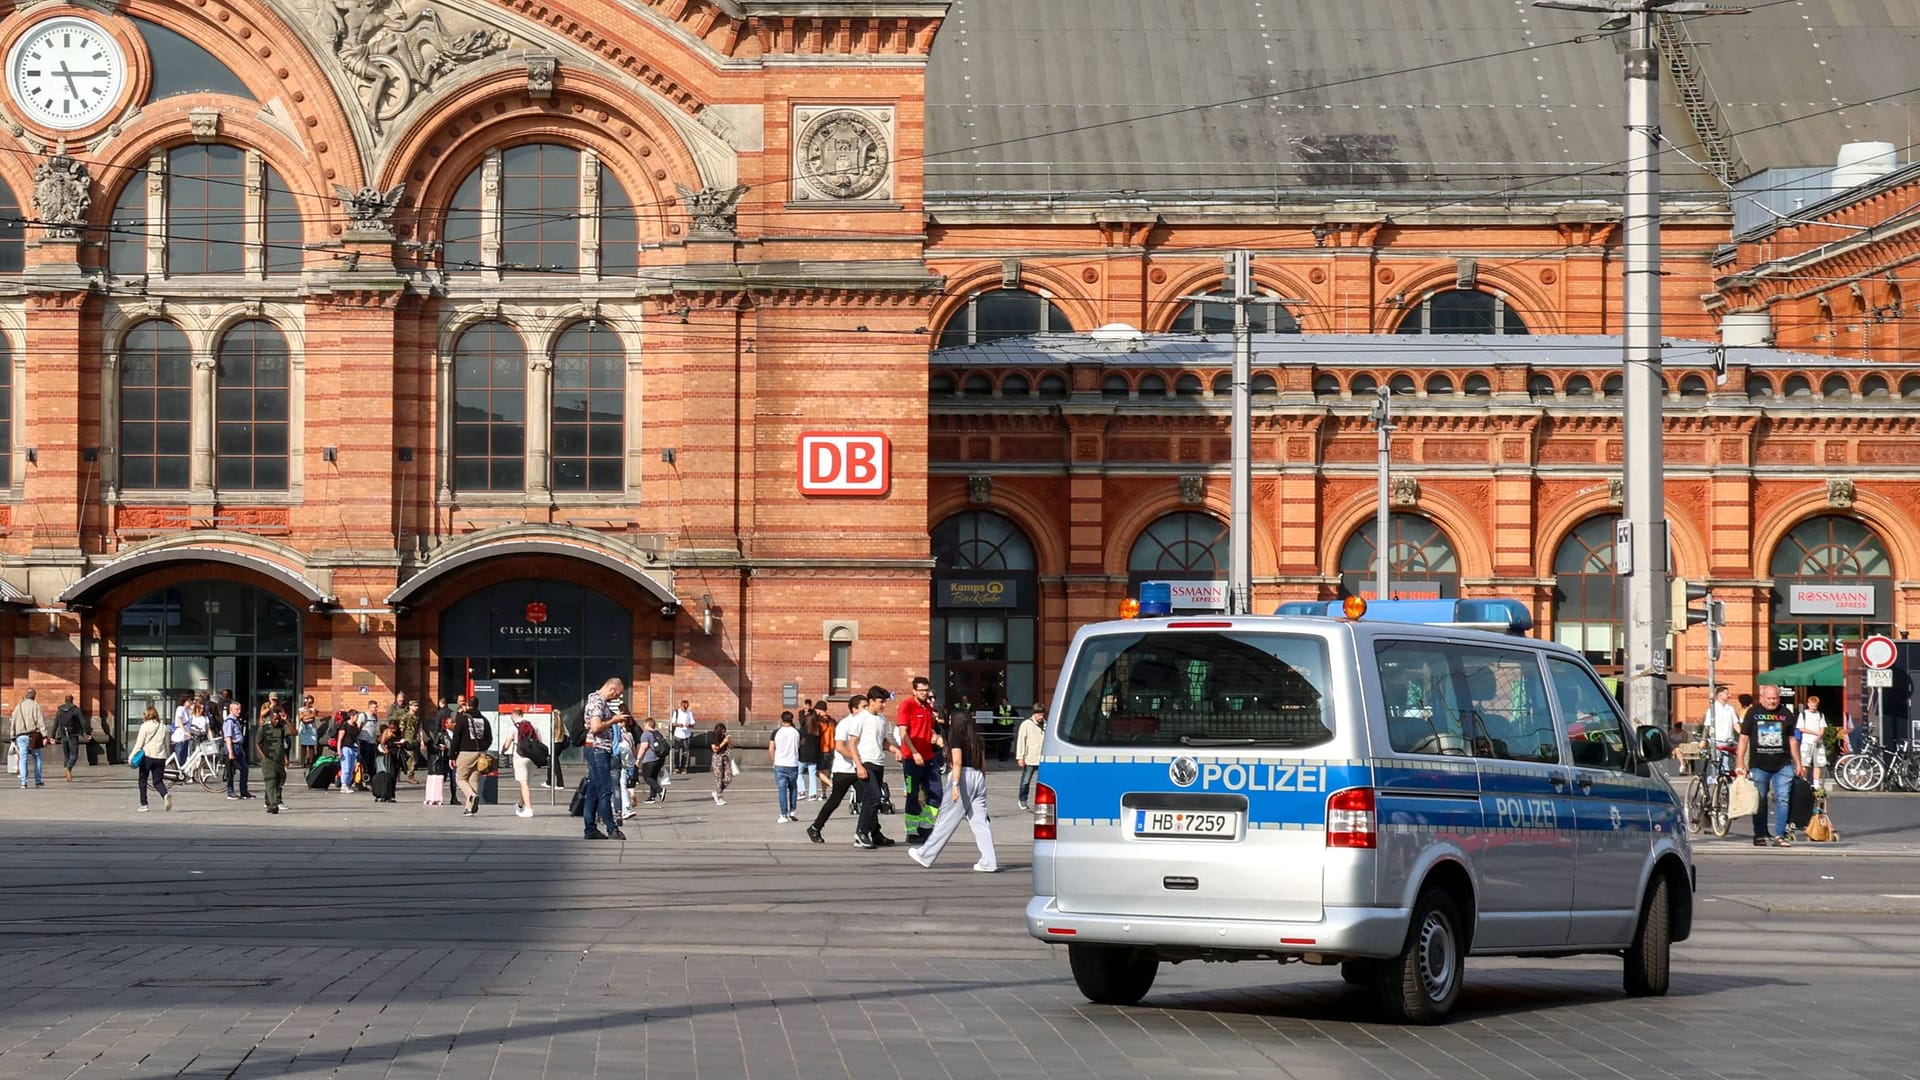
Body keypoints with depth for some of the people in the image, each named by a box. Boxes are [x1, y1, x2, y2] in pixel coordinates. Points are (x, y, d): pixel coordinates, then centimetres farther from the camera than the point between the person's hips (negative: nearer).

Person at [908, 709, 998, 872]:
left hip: (964, 775, -7)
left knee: (948, 820, 0)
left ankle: (926, 856, 10)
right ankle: (989, 861, -4)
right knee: (980, 820, 3)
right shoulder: (976, 739, 17)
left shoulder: (956, 737, -4)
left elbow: (957, 762, -14)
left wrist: (955, 785, -19)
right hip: (978, 777, 7)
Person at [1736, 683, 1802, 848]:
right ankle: (1760, 835, 14)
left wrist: (1798, 764, 13)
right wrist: (1741, 763, -4)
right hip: (1759, 765, -1)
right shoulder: (1753, 713, 4)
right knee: (1759, 801, 5)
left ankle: (1779, 835, -5)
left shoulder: (1785, 714, 11)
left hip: (1783, 765, 1)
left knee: (1782, 800, -6)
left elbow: (1792, 740, 15)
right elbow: (1744, 738, 3)